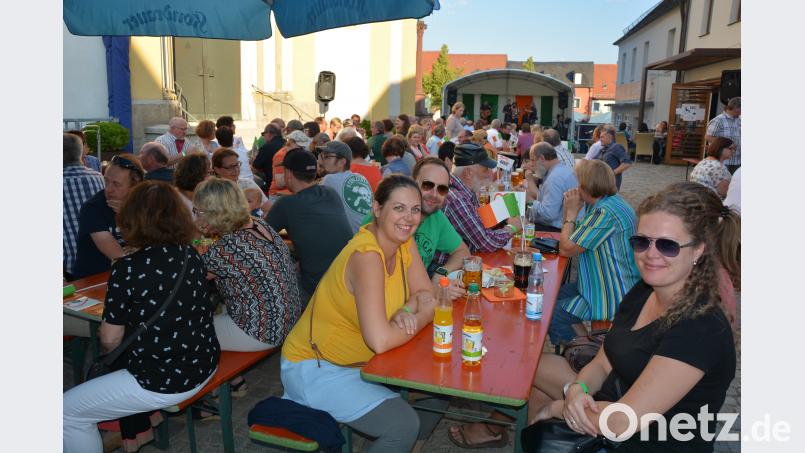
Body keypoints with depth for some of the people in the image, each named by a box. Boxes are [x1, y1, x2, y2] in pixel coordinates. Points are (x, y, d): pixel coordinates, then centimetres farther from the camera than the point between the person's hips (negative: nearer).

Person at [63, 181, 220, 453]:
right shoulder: (191, 256, -1)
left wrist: (101, 334, 13)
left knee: (68, 413, 9)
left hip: (164, 382, -8)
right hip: (204, 366, 8)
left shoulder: (127, 269, -19)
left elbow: (109, 341, -10)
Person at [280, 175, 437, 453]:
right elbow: (380, 341, -34)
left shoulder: (404, 241, -4)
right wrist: (424, 315, -18)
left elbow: (425, 294, 1)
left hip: (356, 361, 9)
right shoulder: (366, 254, -28)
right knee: (404, 425, -19)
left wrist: (407, 311, -21)